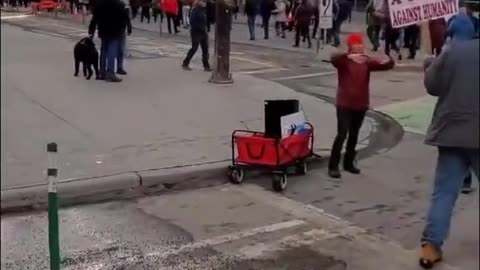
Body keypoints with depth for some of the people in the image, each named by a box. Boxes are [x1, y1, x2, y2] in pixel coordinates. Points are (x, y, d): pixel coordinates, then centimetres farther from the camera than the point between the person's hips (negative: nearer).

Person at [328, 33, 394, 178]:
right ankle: (333, 166, -3)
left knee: (354, 135, 14)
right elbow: (334, 58, -31)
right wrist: (350, 56, -48)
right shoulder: (344, 60, -8)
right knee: (342, 134, -10)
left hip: (361, 104, 5)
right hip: (344, 104, -5)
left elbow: (388, 65, 1)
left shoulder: (367, 61, 6)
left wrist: (387, 60, -23)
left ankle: (349, 163, 27)